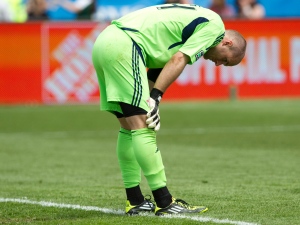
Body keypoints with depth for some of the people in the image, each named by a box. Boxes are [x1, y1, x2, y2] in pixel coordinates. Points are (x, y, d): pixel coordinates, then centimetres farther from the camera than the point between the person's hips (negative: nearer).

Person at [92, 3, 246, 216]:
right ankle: (164, 202, -10)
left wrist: (151, 99, 11)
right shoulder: (215, 24, 2)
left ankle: (135, 200, 18)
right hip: (124, 44, -10)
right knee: (142, 126, -9)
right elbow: (178, 60, -10)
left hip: (104, 43, 10)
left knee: (130, 127, 15)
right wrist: (155, 97, -12)